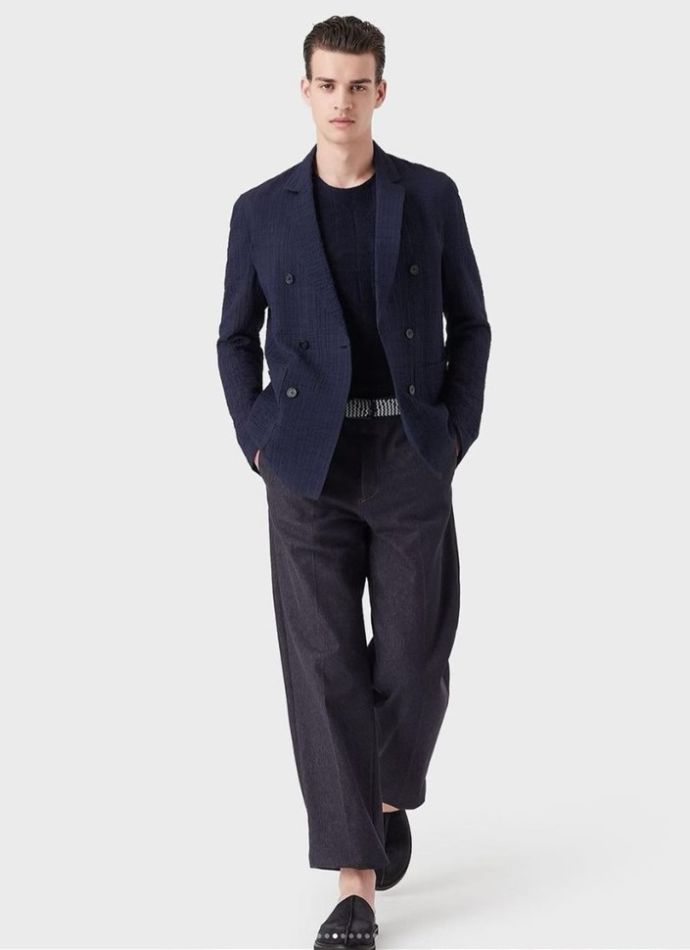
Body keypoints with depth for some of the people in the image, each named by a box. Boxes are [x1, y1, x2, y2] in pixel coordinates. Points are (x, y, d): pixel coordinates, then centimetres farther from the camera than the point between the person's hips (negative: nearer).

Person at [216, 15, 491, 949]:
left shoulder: (431, 196, 4)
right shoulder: (261, 210, 4)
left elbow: (469, 325, 9)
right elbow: (237, 338, 12)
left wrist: (456, 438, -1)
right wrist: (257, 446, 1)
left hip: (412, 460, 0)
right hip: (310, 465, 0)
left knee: (414, 658, 1)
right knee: (324, 666, -5)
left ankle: (389, 791, 35)